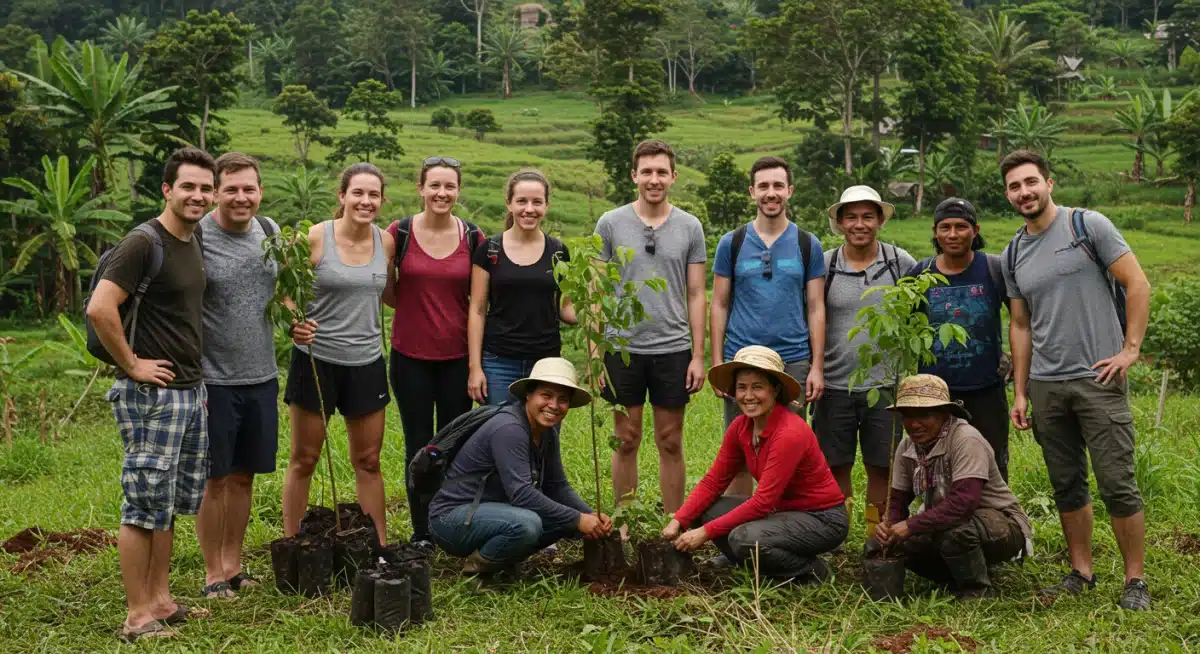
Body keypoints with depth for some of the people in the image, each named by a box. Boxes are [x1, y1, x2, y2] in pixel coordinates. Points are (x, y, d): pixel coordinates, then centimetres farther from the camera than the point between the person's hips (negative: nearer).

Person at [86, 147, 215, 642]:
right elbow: (99, 308, -25)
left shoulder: (195, 240, 10)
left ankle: (160, 601, 26)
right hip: (151, 395, -8)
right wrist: (131, 364, -17)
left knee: (171, 503, 15)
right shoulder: (143, 243, -15)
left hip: (190, 391, 8)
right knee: (145, 506, -1)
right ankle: (137, 617, 9)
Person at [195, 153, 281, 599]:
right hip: (214, 380, -5)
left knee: (244, 476, 13)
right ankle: (213, 574, 15)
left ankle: (233, 566, 24)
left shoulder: (270, 231, 6)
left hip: (261, 378, 5)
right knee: (215, 479, 4)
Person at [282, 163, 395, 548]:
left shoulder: (386, 242, 3)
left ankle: (380, 545, 22)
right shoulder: (315, 237, -10)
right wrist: (293, 324, -26)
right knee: (304, 459, 7)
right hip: (316, 360, -3)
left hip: (366, 362, 3)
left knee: (368, 461, 12)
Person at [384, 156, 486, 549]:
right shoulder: (399, 233, -3)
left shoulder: (473, 238, 0)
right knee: (419, 446, 8)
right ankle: (422, 533, 18)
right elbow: (384, 289, 8)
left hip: (457, 356, 1)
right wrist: (417, 310, 0)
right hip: (411, 355, -1)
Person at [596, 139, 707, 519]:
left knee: (670, 444, 8)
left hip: (673, 349, 1)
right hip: (623, 349, 0)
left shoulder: (689, 227, 4)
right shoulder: (610, 224, 1)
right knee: (626, 442, 8)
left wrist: (698, 356, 0)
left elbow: (696, 295, 5)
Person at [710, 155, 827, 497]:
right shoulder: (732, 243, 5)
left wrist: (817, 367, -2)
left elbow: (816, 309, 5)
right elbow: (719, 306, 6)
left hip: (793, 362, 0)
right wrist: (717, 363, -1)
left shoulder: (807, 245, 6)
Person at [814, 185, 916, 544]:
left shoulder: (901, 263, 1)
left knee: (881, 467, 7)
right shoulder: (823, 266, 1)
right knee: (835, 466, 7)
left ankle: (876, 537, 20)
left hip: (885, 384, 0)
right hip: (834, 384, 0)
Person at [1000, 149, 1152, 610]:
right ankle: (1081, 573, 23)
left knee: (1117, 485, -5)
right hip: (1046, 385, 5)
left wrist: (1130, 349, -10)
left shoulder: (1088, 226, -4)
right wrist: (1020, 393, 12)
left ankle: (1136, 581, 6)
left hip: (1098, 378, -5)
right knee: (1067, 486, 12)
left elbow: (1137, 284, -5)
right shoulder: (1014, 255, 11)